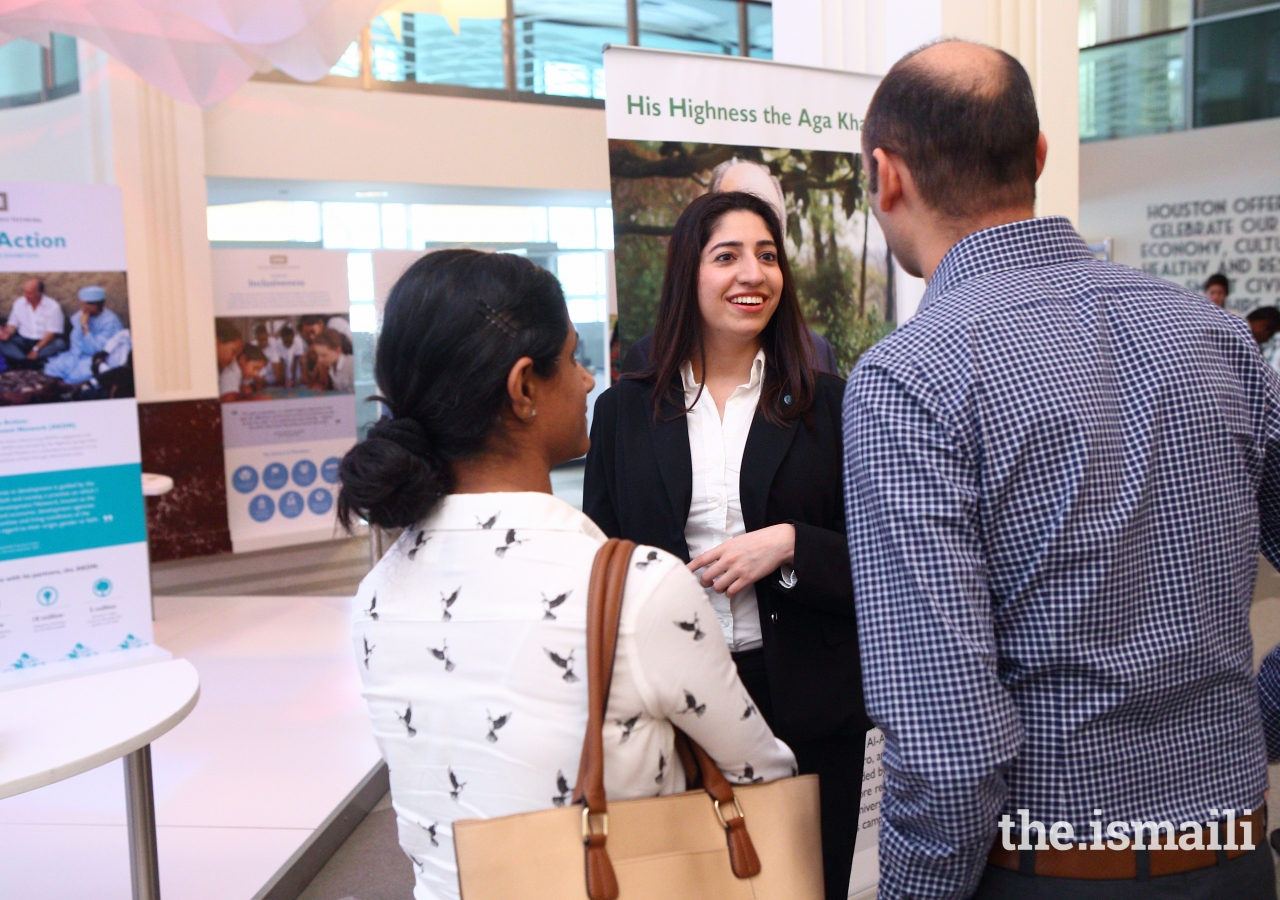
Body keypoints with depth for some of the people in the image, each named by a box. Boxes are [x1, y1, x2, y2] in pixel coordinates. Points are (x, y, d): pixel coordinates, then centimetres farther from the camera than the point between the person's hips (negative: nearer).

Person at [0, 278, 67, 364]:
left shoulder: (53, 306, -8)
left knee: (60, 344, -34)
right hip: (23, 341, 3)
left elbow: (52, 332, -11)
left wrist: (36, 349, -19)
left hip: (44, 341, -3)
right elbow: (13, 324, 9)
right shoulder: (19, 303, 4)